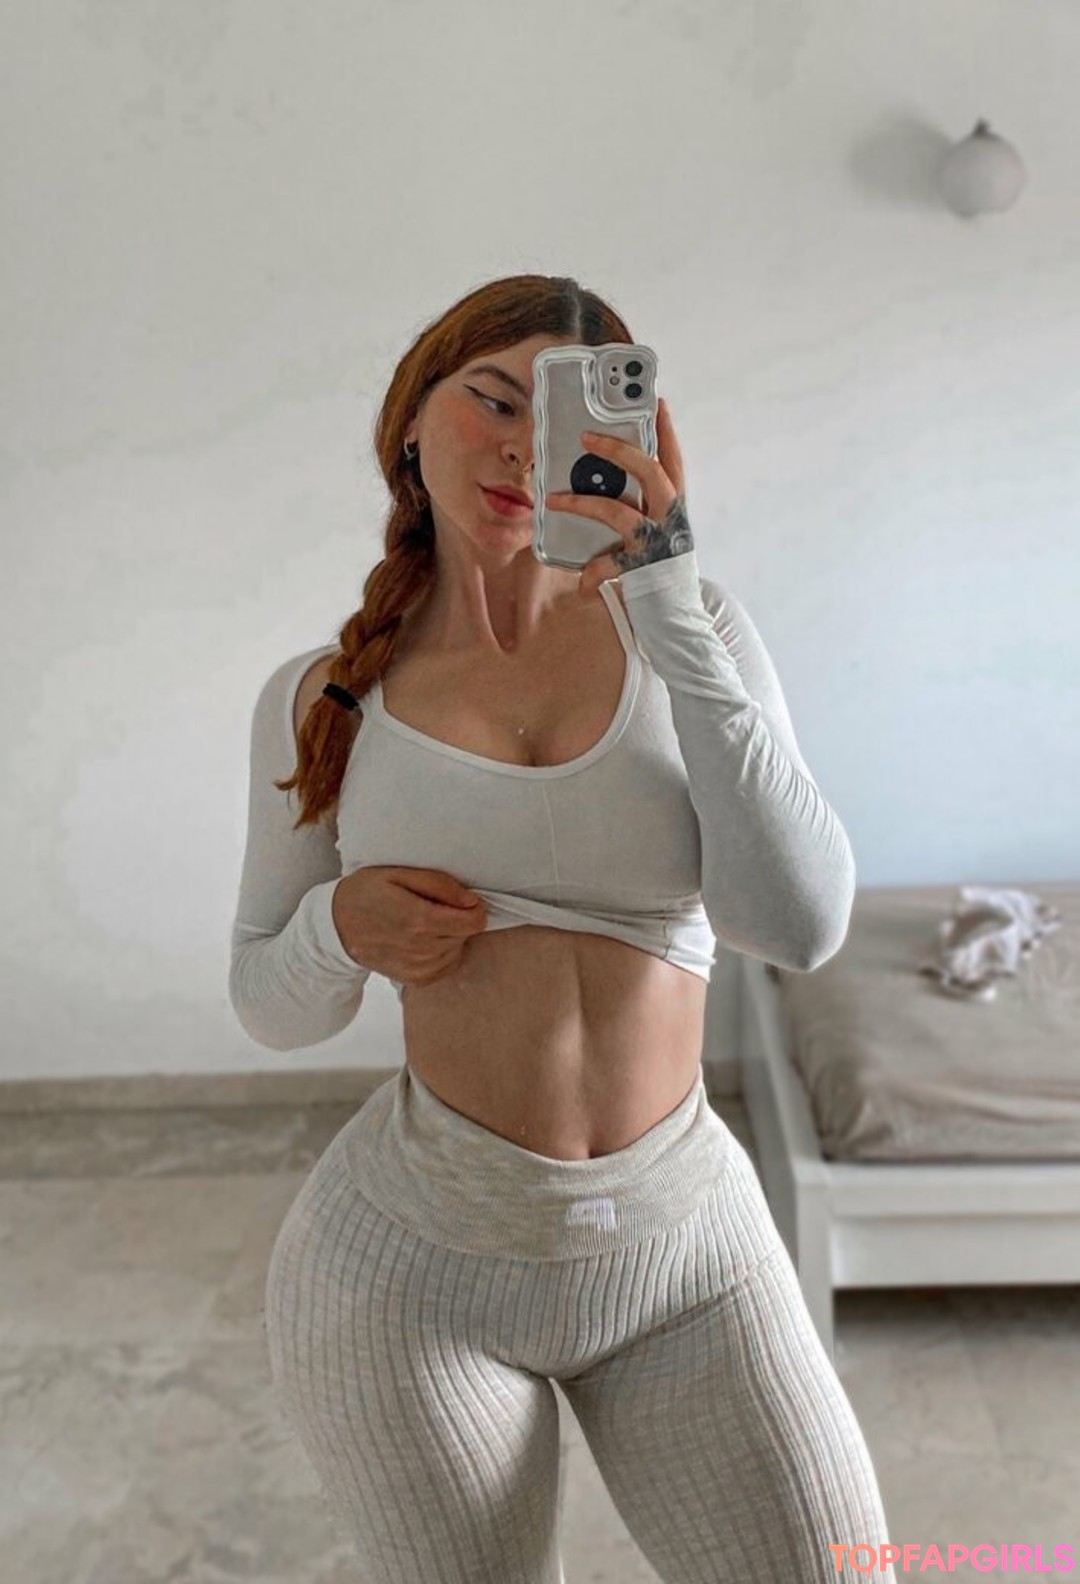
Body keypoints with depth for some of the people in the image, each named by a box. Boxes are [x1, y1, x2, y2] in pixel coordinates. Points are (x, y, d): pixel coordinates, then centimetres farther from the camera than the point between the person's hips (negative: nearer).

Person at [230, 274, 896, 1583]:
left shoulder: (688, 630, -3)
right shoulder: (319, 701, -1)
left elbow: (800, 924, -19)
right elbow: (273, 1008, 6)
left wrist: (666, 588, -23)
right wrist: (338, 927, -16)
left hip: (686, 1246, 1)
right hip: (412, 1259, 0)